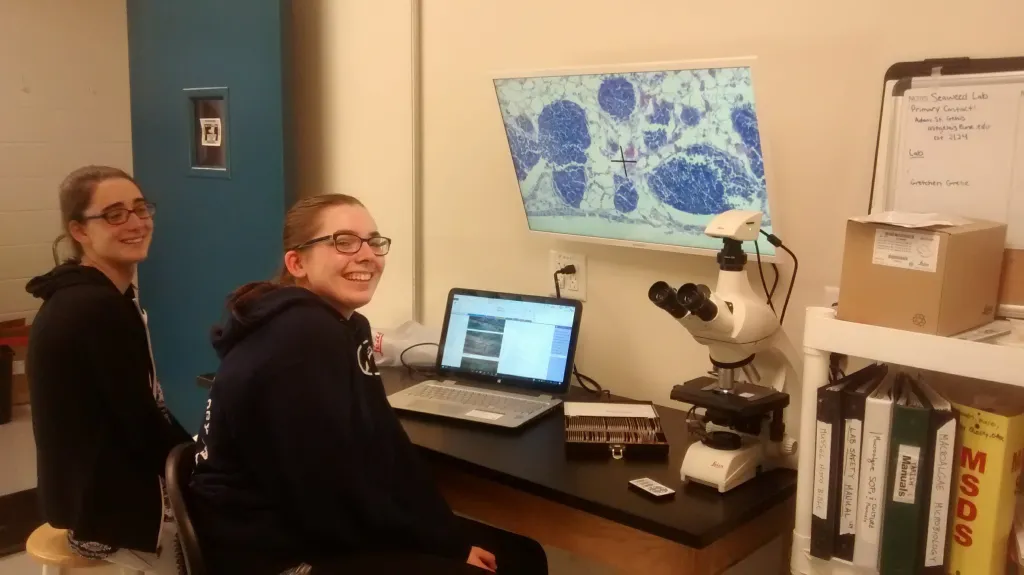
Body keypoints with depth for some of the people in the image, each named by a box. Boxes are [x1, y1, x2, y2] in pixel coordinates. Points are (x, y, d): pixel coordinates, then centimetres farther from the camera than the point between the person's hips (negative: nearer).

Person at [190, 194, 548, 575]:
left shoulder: (347, 328, 8)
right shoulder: (300, 340, -22)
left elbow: (386, 447, 5)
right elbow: (336, 492, -24)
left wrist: (451, 535, -2)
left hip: (331, 531, 9)